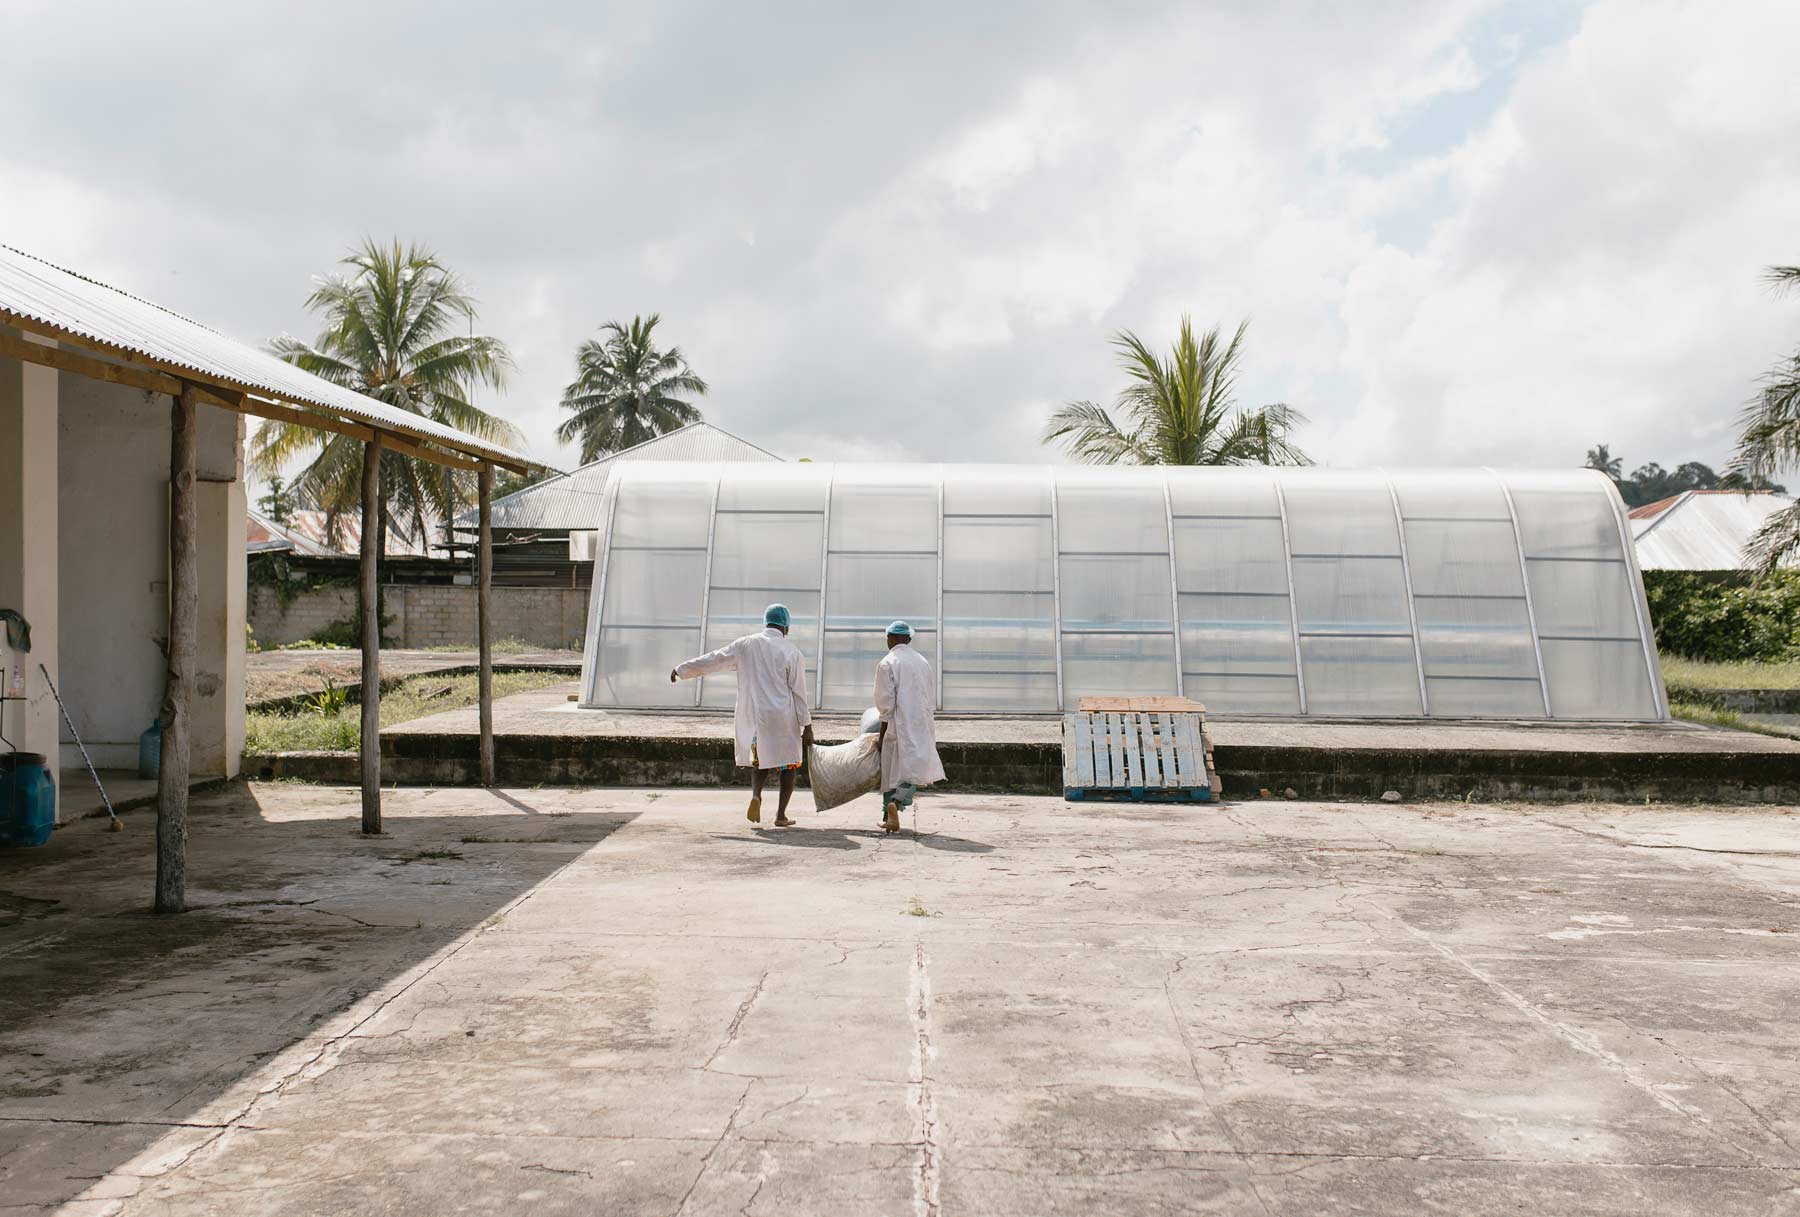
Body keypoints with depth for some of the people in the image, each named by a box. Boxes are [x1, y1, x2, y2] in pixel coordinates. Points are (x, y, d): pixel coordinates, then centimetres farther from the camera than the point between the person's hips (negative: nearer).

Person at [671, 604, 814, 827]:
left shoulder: (745, 645, 1)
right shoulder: (792, 652, -5)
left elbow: (712, 660, 8)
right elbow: (799, 693, -5)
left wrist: (681, 670, 21)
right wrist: (807, 727, 0)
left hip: (752, 715, 3)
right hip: (783, 718, -3)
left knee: (760, 759, 21)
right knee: (789, 762, 11)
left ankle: (756, 794, -7)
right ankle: (781, 814, 5)